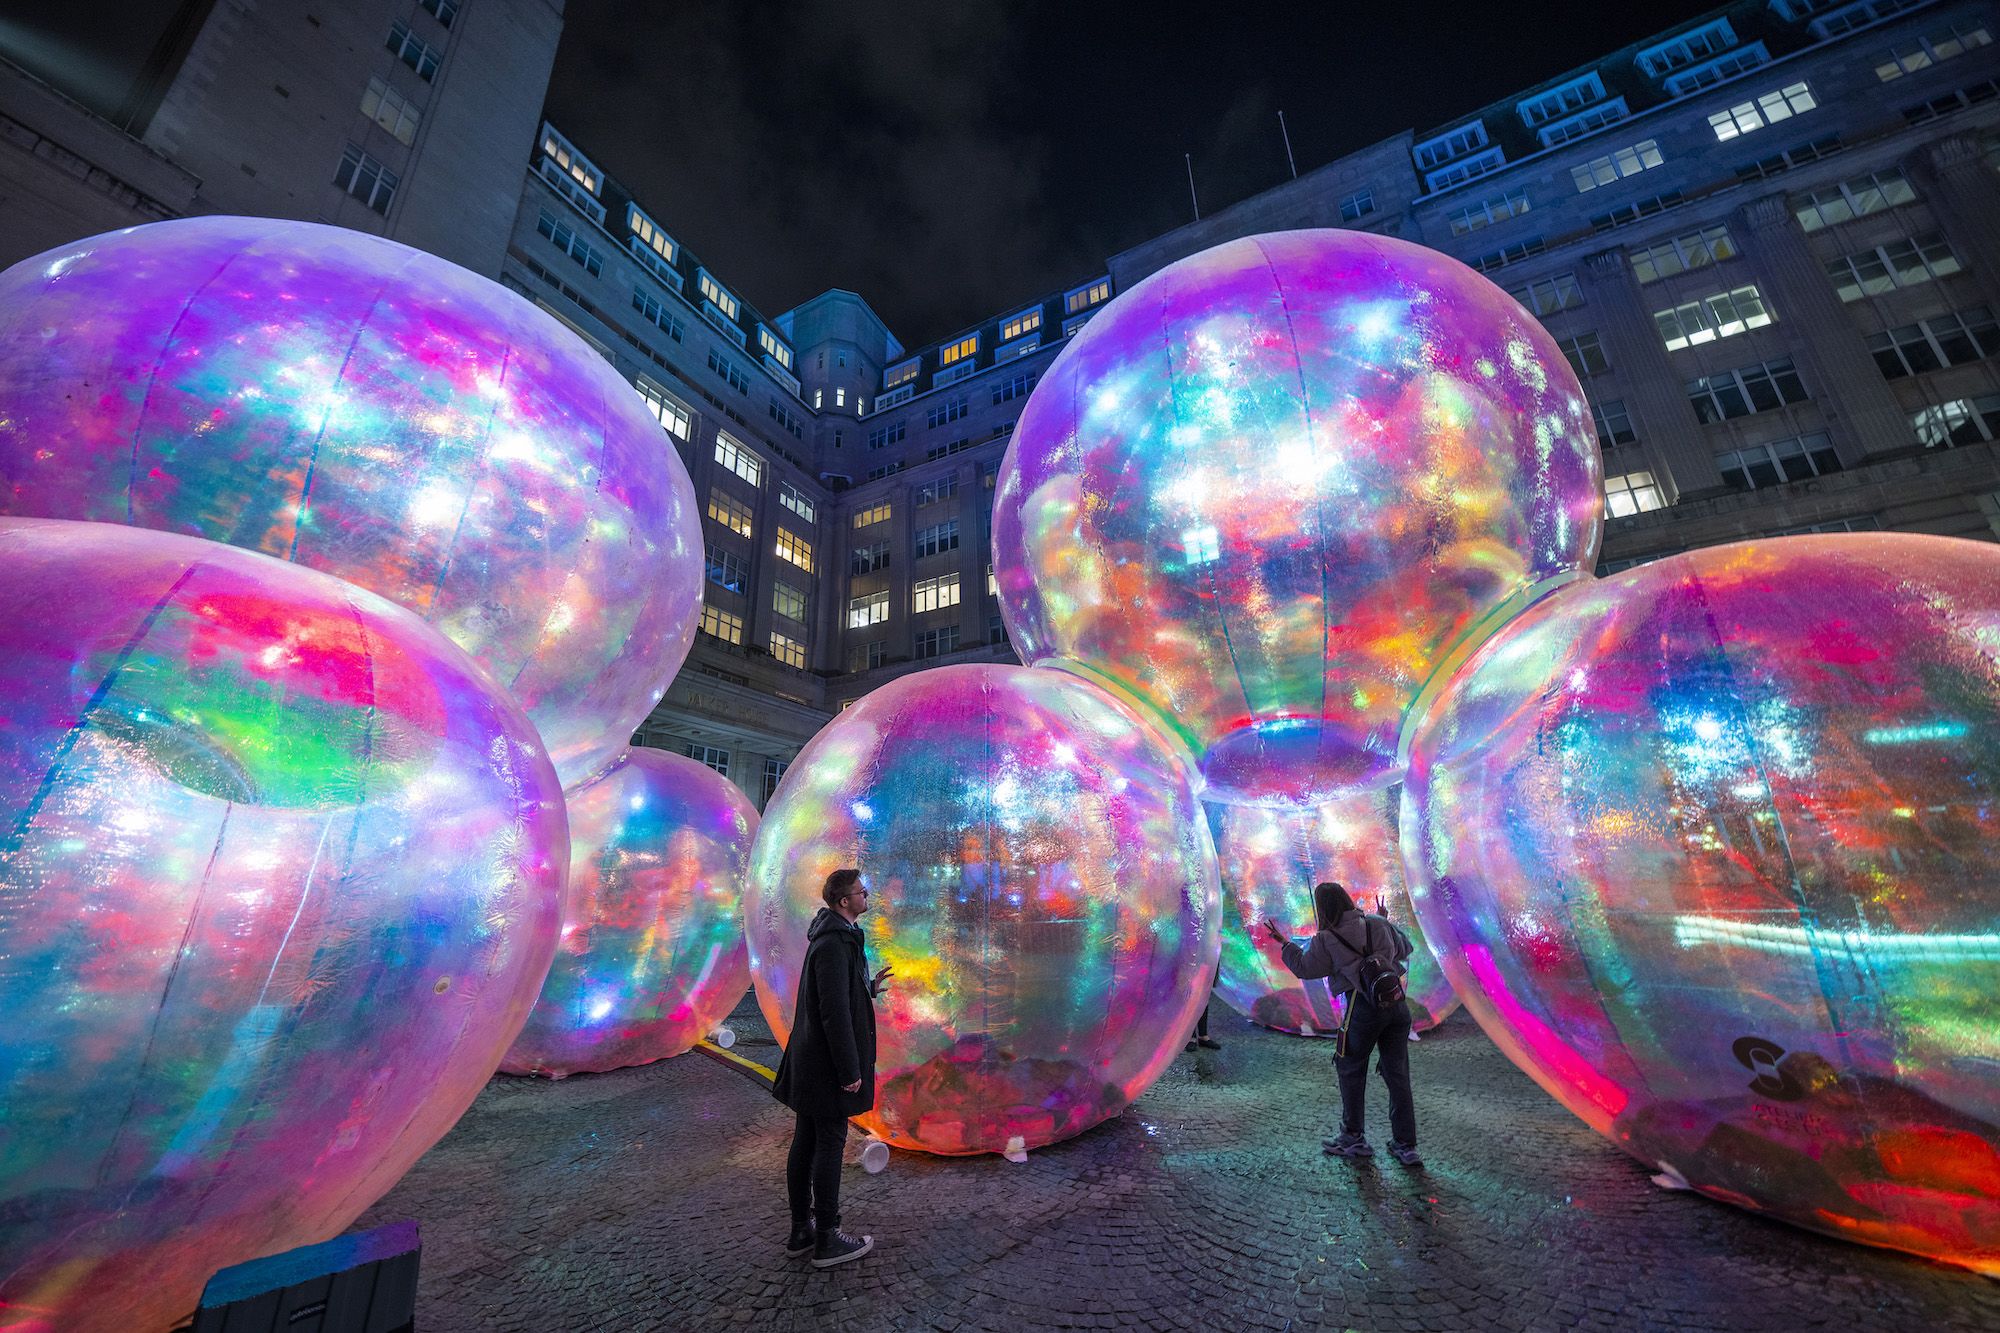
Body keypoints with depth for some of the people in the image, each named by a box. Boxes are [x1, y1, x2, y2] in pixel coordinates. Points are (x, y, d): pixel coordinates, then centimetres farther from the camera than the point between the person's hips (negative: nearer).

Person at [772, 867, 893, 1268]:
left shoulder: (832, 938, 9)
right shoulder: (834, 944, -23)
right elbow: (834, 1012, -25)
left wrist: (869, 988, 11)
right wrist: (850, 1071, -20)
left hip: (809, 1062, 10)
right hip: (828, 1063, -10)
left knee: (805, 1143, 16)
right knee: (829, 1145, 3)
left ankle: (801, 1231, 29)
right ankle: (827, 1239, 16)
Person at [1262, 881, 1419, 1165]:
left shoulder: (1326, 940, -6)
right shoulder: (1377, 923, 5)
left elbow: (1303, 969, 4)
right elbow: (1405, 948, 20)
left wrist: (1284, 943, 17)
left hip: (1363, 1007, -5)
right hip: (1397, 1002, 5)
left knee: (1351, 1071, 14)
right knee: (1398, 1075, 14)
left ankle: (1354, 1138, 24)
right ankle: (1406, 1147, 20)